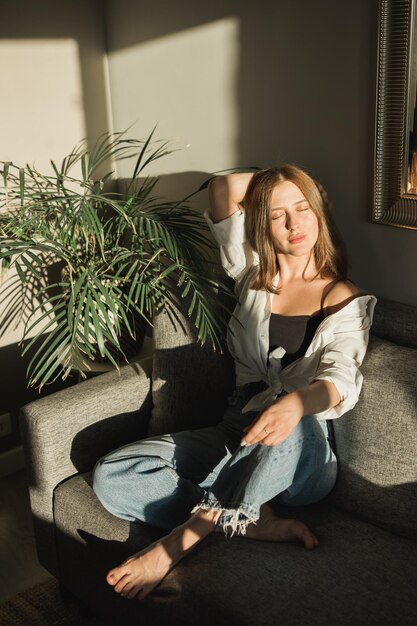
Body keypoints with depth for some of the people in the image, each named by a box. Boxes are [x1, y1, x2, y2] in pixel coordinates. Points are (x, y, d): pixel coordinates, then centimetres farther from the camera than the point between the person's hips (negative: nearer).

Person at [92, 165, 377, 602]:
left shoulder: (347, 301, 3)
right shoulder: (253, 275, 14)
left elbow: (342, 379, -17)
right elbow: (224, 186, 7)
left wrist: (296, 403, -38)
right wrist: (269, 182, 20)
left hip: (305, 451, -3)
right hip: (238, 436, 4)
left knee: (294, 423, -42)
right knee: (111, 475, -18)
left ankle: (183, 537, -29)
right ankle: (258, 522, -24)